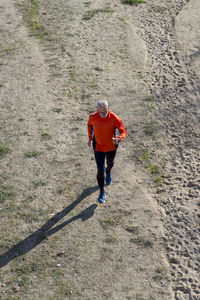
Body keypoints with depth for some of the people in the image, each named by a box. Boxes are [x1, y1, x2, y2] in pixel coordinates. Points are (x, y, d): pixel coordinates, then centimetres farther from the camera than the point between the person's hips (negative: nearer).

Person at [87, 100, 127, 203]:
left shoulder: (114, 118, -26)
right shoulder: (93, 117, -21)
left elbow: (123, 132, -23)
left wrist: (118, 139, -45)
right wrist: (90, 138, 6)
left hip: (111, 146, 1)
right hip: (98, 147, -1)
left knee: (110, 162, 30)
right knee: (100, 170, -7)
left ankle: (108, 172, 68)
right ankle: (102, 192, 12)